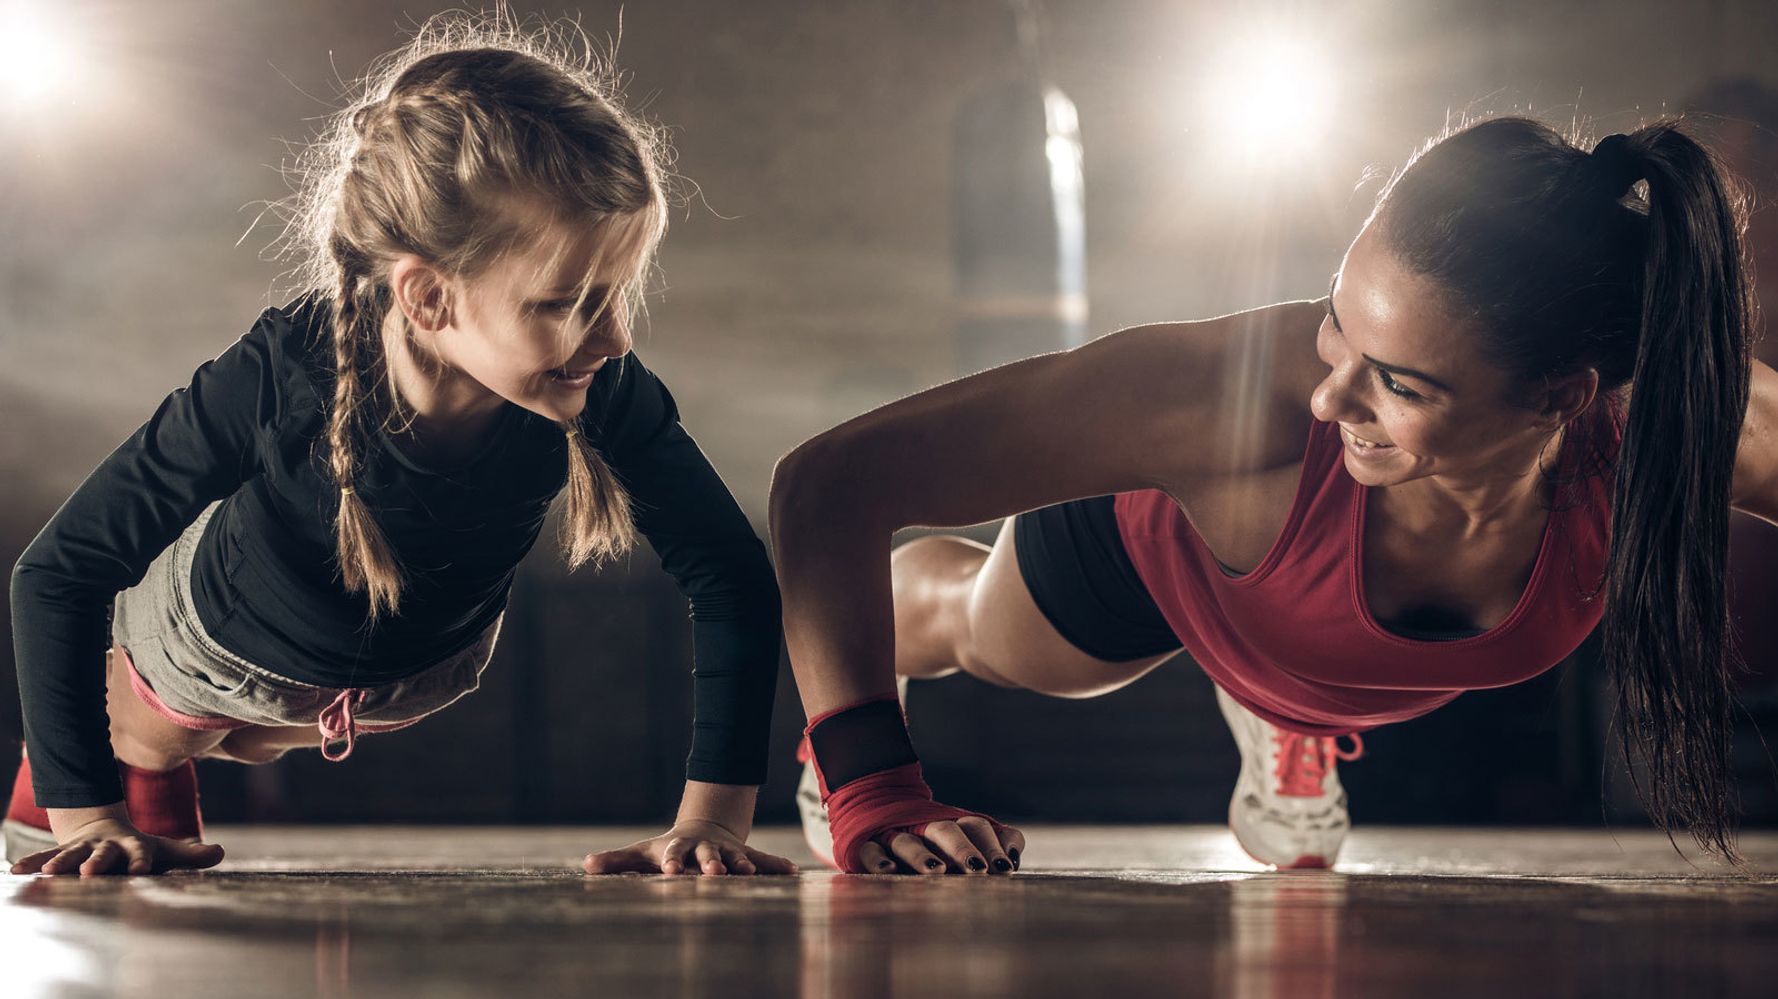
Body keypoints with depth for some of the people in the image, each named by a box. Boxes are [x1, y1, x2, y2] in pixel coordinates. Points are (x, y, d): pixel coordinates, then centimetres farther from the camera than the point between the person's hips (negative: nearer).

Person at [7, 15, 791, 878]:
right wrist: (86, 814, -37)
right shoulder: (278, 384, -45)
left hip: (421, 670, 4)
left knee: (243, 742, 37)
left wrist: (714, 814, -37)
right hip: (213, 643, -3)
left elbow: (730, 578, -27)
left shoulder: (603, 396, -39)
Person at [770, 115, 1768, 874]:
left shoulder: (1662, 420, -46)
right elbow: (831, 480, -46)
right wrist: (874, 796, -52)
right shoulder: (1246, 389, -52)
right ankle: (846, 706, 68)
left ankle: (1287, 727, 72)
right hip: (1153, 554, 0)